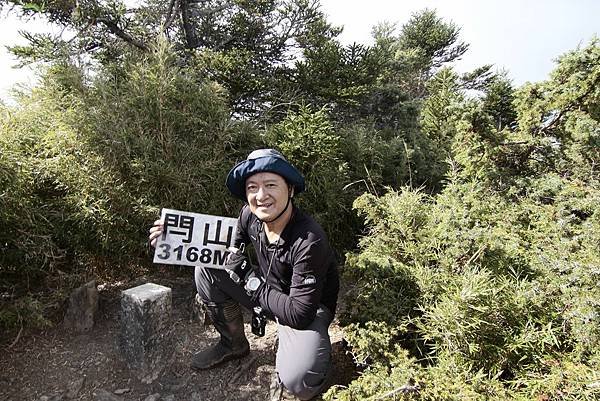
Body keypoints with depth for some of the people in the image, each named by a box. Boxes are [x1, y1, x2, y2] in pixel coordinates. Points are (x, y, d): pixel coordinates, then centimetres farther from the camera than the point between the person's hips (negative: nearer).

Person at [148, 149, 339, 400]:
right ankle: (233, 344, 12)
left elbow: (300, 314, -32)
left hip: (308, 307, -6)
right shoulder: (250, 215, -15)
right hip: (267, 289, 6)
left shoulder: (309, 240, -34)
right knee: (207, 269, -8)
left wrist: (252, 285, -22)